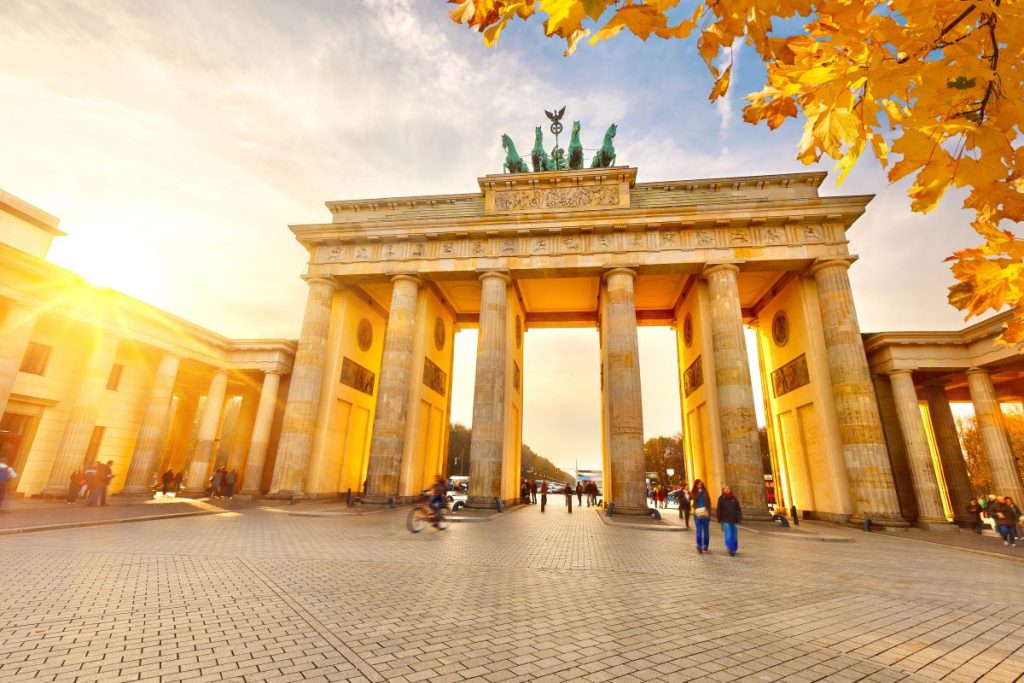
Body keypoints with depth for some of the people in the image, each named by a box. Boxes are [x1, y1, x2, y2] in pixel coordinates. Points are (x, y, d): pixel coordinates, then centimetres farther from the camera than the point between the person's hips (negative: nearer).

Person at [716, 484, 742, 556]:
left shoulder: (734, 499, 5)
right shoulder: (721, 499, -3)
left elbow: (738, 509, 6)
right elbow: (718, 510, 0)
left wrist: (738, 518, -2)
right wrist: (720, 519, -4)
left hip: (733, 520, 3)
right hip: (726, 520, -3)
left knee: (734, 535, 11)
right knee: (728, 535, -11)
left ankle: (734, 549, 25)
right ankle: (730, 549, -9)